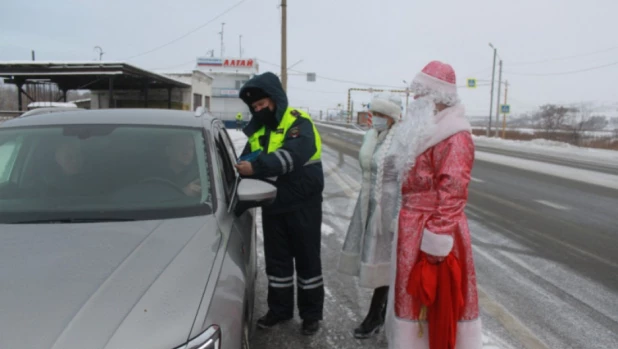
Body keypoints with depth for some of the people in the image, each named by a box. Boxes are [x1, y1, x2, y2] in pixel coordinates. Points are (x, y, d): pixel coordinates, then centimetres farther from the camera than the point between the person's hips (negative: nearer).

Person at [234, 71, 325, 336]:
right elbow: (248, 159, 12)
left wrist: (257, 167, -39)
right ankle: (279, 308, 30)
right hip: (272, 205, 6)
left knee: (307, 259, 6)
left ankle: (311, 313, 21)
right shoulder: (258, 129, 11)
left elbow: (294, 154, -31)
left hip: (302, 204, -6)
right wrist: (241, 169, -12)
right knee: (276, 259, 14)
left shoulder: (298, 122, -12)